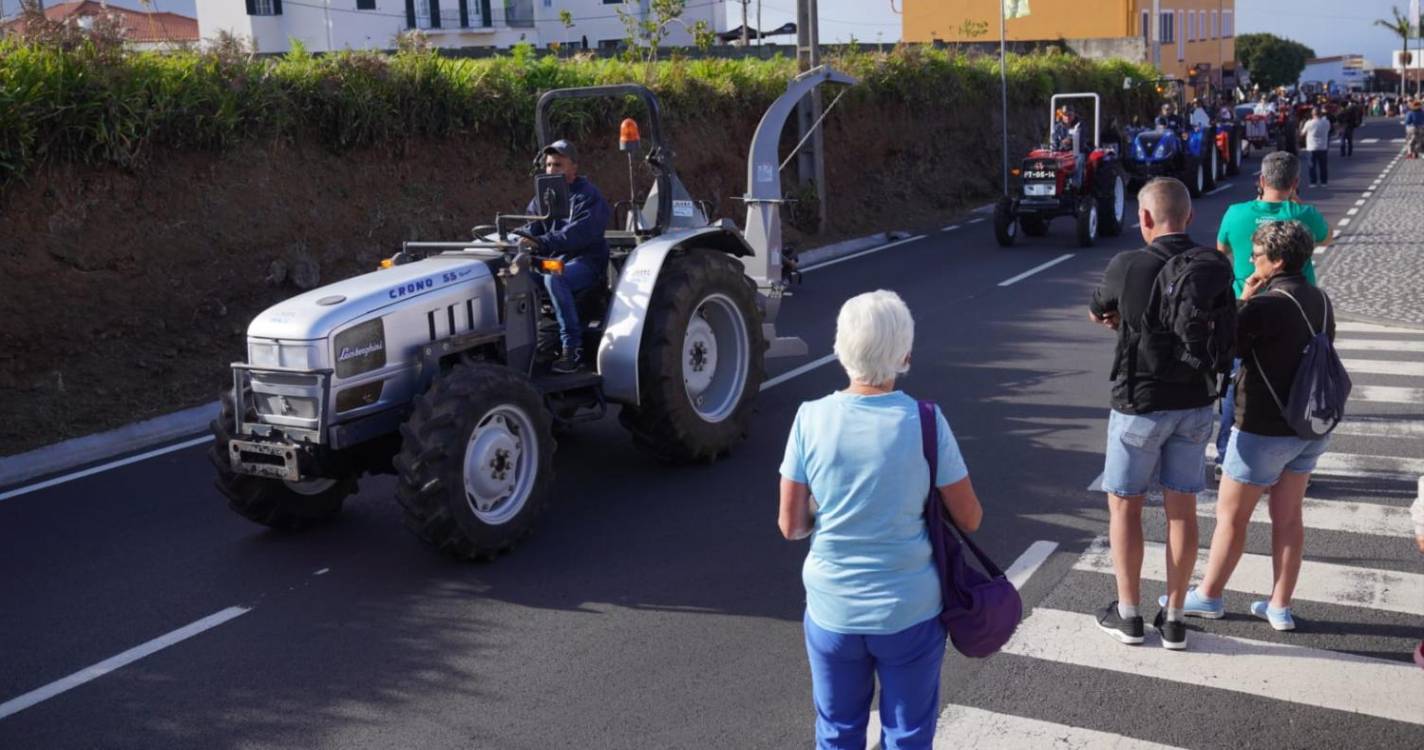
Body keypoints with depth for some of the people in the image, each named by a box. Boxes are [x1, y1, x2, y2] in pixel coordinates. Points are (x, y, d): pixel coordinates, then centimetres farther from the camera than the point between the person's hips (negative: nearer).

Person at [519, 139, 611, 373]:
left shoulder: (588, 196, -6)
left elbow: (578, 234, -22)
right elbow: (530, 230, 9)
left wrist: (542, 243, -34)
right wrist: (524, 242, -16)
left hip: (586, 261, -7)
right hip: (553, 261, 7)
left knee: (554, 278, -37)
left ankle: (573, 348, -34)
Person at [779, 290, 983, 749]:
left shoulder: (811, 419, -12)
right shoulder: (925, 423, -15)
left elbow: (791, 526, -7)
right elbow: (969, 519, -6)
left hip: (832, 611, 1)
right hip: (909, 611, -1)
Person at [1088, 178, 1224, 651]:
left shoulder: (1128, 267, -17)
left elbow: (1097, 314, 1)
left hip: (1140, 404, -4)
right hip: (1195, 403, 4)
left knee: (1124, 505, 11)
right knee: (1182, 508, 11)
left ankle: (1128, 615, 17)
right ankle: (1173, 620, 18)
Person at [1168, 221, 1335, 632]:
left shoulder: (1268, 305, -21)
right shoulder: (1320, 301, 5)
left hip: (1265, 429, -8)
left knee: (1231, 516, 7)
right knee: (1288, 517, 14)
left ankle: (1208, 596, 20)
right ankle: (1280, 606, 21)